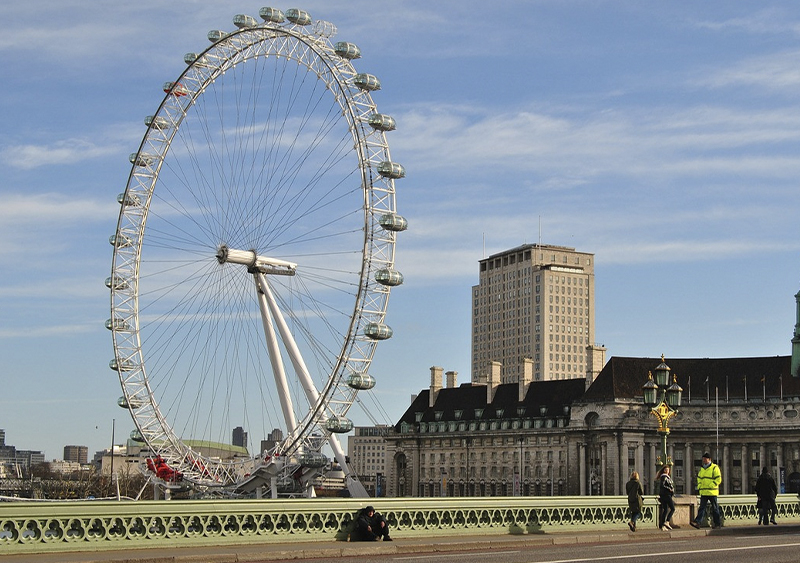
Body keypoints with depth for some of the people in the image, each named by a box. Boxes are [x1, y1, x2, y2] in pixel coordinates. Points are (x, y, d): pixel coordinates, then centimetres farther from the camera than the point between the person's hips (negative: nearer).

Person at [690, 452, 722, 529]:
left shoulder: (714, 468, -5)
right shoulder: (702, 468, 16)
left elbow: (718, 479, -11)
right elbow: (699, 478, 28)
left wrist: (710, 486, -16)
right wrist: (699, 487, 13)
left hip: (712, 492, -6)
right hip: (703, 492, 6)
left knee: (715, 508, 3)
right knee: (702, 507, -4)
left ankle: (717, 523, 12)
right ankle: (697, 522, -14)